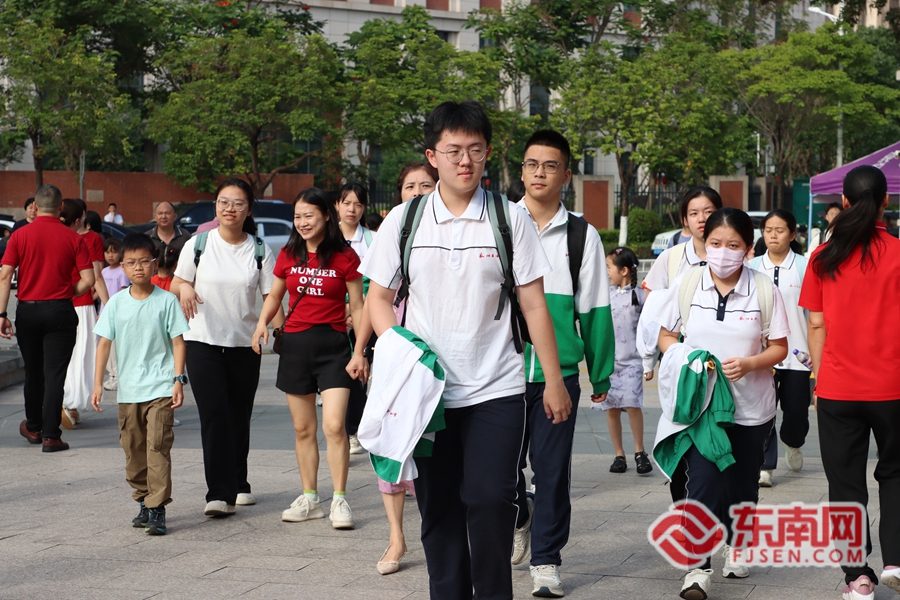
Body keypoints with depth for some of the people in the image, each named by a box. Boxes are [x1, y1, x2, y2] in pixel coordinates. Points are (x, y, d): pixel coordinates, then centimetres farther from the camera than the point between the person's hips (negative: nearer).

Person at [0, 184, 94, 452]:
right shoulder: (73, 238, -2)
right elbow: (88, 280, -7)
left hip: (27, 310, 1)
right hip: (60, 311, -1)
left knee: (33, 372, 16)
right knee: (55, 374, 0)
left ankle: (33, 427, 32)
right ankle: (51, 435, -3)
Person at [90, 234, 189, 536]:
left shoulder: (166, 301, -3)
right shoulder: (116, 303, 5)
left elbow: (178, 342, -1)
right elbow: (104, 342, 7)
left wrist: (178, 380, -8)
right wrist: (98, 383, 3)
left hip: (160, 389, -4)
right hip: (128, 390, 4)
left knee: (158, 447, -11)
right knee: (133, 450, 11)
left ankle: (157, 509, -10)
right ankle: (143, 501, 26)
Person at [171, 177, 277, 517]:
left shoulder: (260, 251, 3)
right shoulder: (198, 245, 2)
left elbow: (270, 297, 1)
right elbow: (175, 284, 9)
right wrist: (184, 288, -14)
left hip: (245, 344, 2)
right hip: (203, 341, -1)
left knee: (239, 418, 10)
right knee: (214, 416, -12)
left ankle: (238, 484, 27)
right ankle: (220, 494, -13)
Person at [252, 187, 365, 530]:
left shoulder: (345, 257, -4)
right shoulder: (288, 255, 6)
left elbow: (357, 306, 0)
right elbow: (275, 295, 18)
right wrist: (262, 322, -1)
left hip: (332, 345, -4)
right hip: (295, 344, 4)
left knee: (334, 426, -12)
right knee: (303, 429, 9)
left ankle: (339, 500, -3)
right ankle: (309, 498, 19)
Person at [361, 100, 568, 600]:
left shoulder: (511, 219, 2)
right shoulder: (403, 221, 5)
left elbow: (534, 305, 3)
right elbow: (378, 298, 10)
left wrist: (555, 382, 2)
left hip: (497, 389, -2)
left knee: (490, 499, -10)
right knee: (438, 505, 6)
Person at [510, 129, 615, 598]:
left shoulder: (582, 236, 5)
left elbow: (595, 310, 8)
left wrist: (600, 374, 8)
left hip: (559, 372, 0)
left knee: (552, 469, 3)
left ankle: (546, 561, 15)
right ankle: (520, 516, 35)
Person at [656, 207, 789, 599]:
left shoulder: (764, 291, -3)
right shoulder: (686, 285, 0)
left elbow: (779, 348, 1)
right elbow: (666, 336, 7)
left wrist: (750, 363, -18)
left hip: (749, 406, 1)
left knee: (741, 483, 12)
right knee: (703, 481, -14)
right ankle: (698, 568, -14)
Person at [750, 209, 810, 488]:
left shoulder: (805, 267, -1)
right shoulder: (752, 268, 5)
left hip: (796, 352, -1)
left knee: (796, 410, 8)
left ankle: (792, 443, 40)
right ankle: (765, 465, 0)